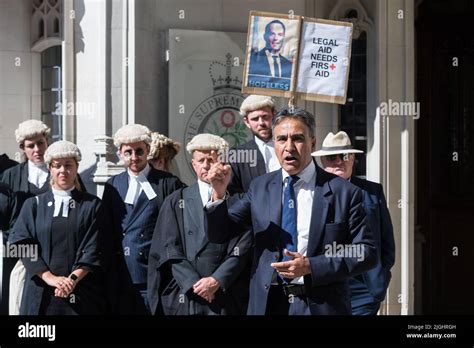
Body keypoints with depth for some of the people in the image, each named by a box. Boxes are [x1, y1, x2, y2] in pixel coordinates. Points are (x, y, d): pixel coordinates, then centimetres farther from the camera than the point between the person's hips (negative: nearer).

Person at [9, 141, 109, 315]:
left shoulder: (92, 205, 4)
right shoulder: (33, 205, 8)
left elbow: (95, 248, -3)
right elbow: (22, 244, -3)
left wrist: (74, 278, -17)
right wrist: (49, 276, -15)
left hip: (82, 292, -1)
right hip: (41, 292, 1)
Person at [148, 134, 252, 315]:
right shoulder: (175, 201, 9)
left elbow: (243, 247, -2)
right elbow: (169, 248, 2)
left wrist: (217, 280, -12)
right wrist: (193, 282, -9)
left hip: (226, 294, -1)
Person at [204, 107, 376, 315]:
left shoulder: (343, 192, -7)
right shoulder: (260, 188, 3)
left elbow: (366, 252, -7)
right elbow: (219, 235, 1)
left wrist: (311, 267, -16)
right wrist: (219, 192, -16)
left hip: (320, 306, -2)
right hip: (267, 304, 3)